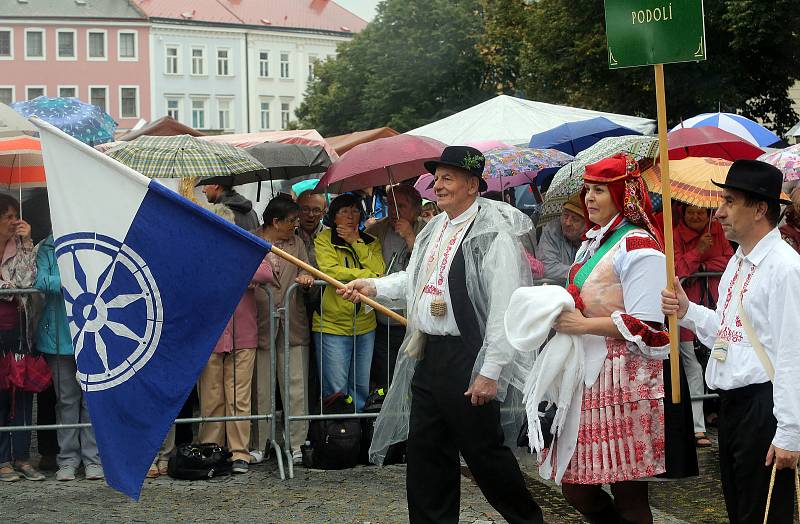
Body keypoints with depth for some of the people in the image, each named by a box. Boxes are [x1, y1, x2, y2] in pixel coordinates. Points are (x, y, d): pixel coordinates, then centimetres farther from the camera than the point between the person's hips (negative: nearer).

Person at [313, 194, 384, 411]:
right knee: (336, 390, -3)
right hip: (332, 325, -4)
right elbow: (330, 271, -16)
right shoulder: (324, 240, 0)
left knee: (362, 389, 10)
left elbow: (379, 271, -5)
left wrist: (356, 243, -8)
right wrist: (368, 275, -12)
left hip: (365, 325, 5)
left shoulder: (370, 242, 13)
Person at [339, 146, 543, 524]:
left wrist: (490, 371, -21)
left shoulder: (494, 234, -15)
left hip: (468, 360, -9)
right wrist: (374, 286, 14)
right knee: (425, 449, 12)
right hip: (428, 355, 9)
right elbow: (415, 280, 29)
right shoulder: (434, 230, 14)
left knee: (483, 449, 0)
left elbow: (504, 308, -19)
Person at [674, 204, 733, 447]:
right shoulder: (675, 236, -5)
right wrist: (699, 251, -20)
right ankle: (697, 427, -4)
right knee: (693, 367, -6)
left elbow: (729, 260, 3)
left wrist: (702, 267, -8)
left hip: (714, 306, 5)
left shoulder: (716, 230, 10)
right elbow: (675, 270, -14)